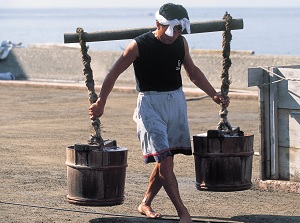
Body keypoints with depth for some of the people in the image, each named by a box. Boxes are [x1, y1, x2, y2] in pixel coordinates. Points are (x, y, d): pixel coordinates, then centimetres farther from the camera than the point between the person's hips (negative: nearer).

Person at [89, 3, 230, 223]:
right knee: (164, 160, -12)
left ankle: (146, 204, 24)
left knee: (165, 159, 7)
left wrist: (214, 94, 13)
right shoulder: (139, 45, -11)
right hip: (150, 104, -5)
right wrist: (100, 103, 1)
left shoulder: (181, 43, 4)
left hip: (176, 101, 5)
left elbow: (193, 71, 19)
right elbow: (114, 73, -3)